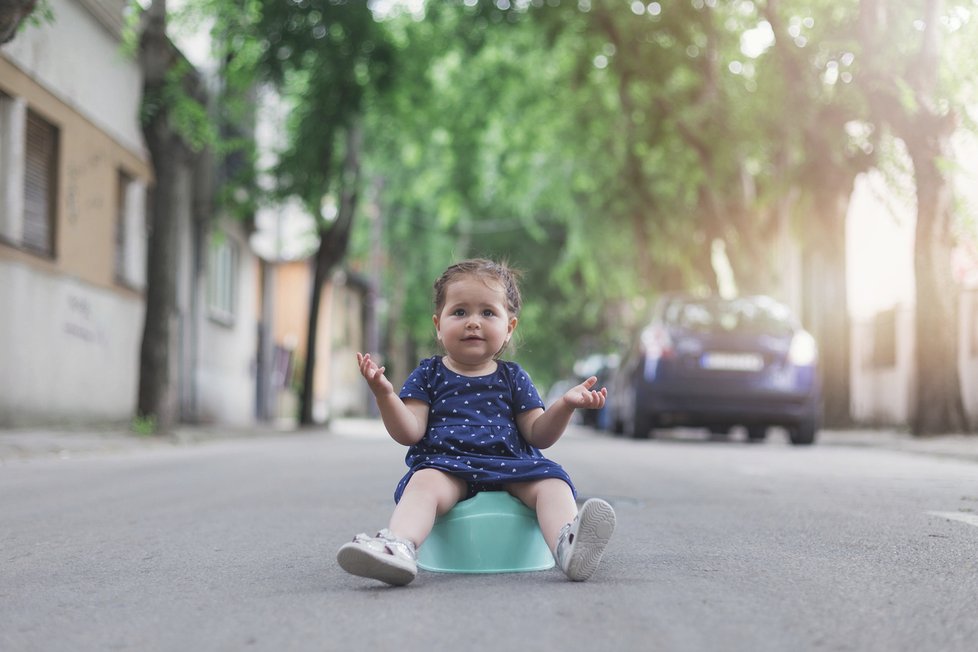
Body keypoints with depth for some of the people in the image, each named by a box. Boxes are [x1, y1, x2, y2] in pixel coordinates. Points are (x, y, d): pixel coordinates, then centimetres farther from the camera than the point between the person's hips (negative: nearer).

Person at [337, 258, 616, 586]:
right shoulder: (429, 374, 15)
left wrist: (566, 405, -5)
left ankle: (568, 547, -54)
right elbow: (409, 433, 4)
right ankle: (398, 546, -61)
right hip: (445, 463, -2)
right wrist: (384, 394, -12)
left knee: (551, 482, -27)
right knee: (425, 482, -34)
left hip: (510, 465, 2)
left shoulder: (512, 377, 20)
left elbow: (538, 434, 13)